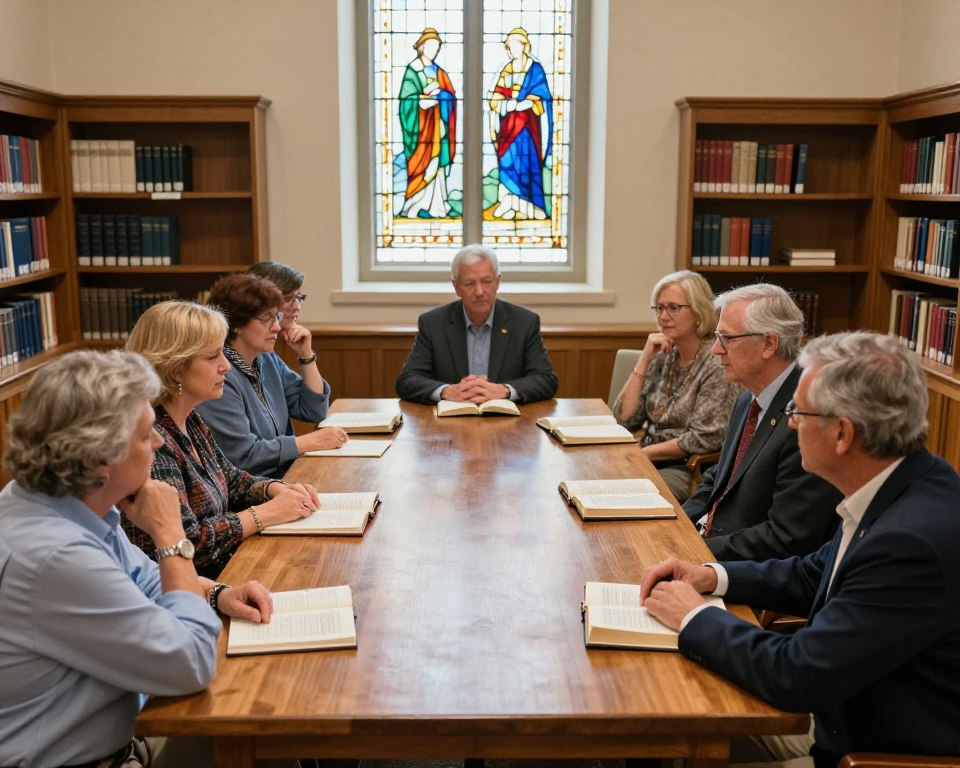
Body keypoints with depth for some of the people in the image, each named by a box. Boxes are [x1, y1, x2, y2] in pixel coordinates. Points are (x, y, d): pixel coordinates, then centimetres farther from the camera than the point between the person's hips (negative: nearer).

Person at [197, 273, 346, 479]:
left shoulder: (268, 359, 9)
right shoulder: (220, 375, -18)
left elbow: (314, 411, 13)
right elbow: (241, 454, -21)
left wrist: (306, 355, 2)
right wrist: (310, 442, -17)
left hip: (286, 476, 8)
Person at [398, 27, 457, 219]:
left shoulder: (437, 70, 15)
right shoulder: (412, 69, -4)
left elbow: (451, 94, 7)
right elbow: (407, 97, -10)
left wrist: (437, 95, -11)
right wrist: (425, 97, -20)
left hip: (436, 121, 6)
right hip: (420, 122, -6)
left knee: (436, 162, 4)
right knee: (423, 163, -9)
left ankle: (434, 204, 7)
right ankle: (418, 204, -4)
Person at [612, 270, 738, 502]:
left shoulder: (717, 364, -10)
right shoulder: (663, 358, 9)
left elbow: (703, 439, -16)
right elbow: (625, 418, 2)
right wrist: (644, 359, -4)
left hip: (688, 470, -6)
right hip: (650, 463, 6)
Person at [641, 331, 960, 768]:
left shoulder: (915, 539, -32)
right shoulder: (898, 489, -4)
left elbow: (795, 676, -28)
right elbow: (816, 576, 12)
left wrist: (694, 618, -14)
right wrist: (714, 576, 0)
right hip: (844, 713, 8)